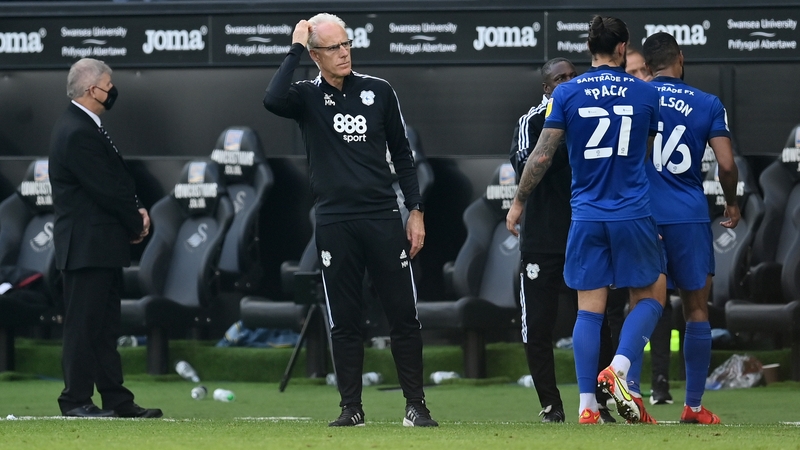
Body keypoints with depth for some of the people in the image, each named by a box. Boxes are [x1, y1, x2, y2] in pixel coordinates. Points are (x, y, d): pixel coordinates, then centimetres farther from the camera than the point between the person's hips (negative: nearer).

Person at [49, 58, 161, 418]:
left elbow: (116, 182, 18)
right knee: (83, 324, -5)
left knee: (105, 327, 11)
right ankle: (76, 400, -1)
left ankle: (116, 400, 14)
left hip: (102, 248, 11)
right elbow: (107, 190, -19)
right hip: (87, 248, -11)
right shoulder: (78, 134, -18)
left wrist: (136, 213, 2)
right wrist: (136, 224, -5)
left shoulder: (83, 127, 16)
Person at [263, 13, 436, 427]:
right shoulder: (307, 97, 3)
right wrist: (295, 49, -14)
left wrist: (415, 211, 7)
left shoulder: (378, 91, 8)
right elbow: (273, 100, -22)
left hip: (383, 218, 1)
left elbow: (401, 154, 13)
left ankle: (415, 405, 4)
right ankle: (351, 408, 10)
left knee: (404, 315, -1)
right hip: (335, 222, -1)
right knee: (344, 320, 3)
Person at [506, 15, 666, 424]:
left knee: (589, 310, 4)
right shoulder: (645, 94, 1)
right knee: (650, 296, 13)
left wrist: (518, 202, 10)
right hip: (634, 214, -1)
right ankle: (618, 368, -9)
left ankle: (586, 406, 0)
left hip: (586, 217, 1)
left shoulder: (566, 94, 0)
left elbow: (542, 155, -1)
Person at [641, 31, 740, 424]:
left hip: (642, 215, 1)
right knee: (696, 310, 8)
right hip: (689, 218, -1)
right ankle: (694, 406, 9)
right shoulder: (707, 104, 1)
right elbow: (726, 165, -4)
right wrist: (732, 203, 15)